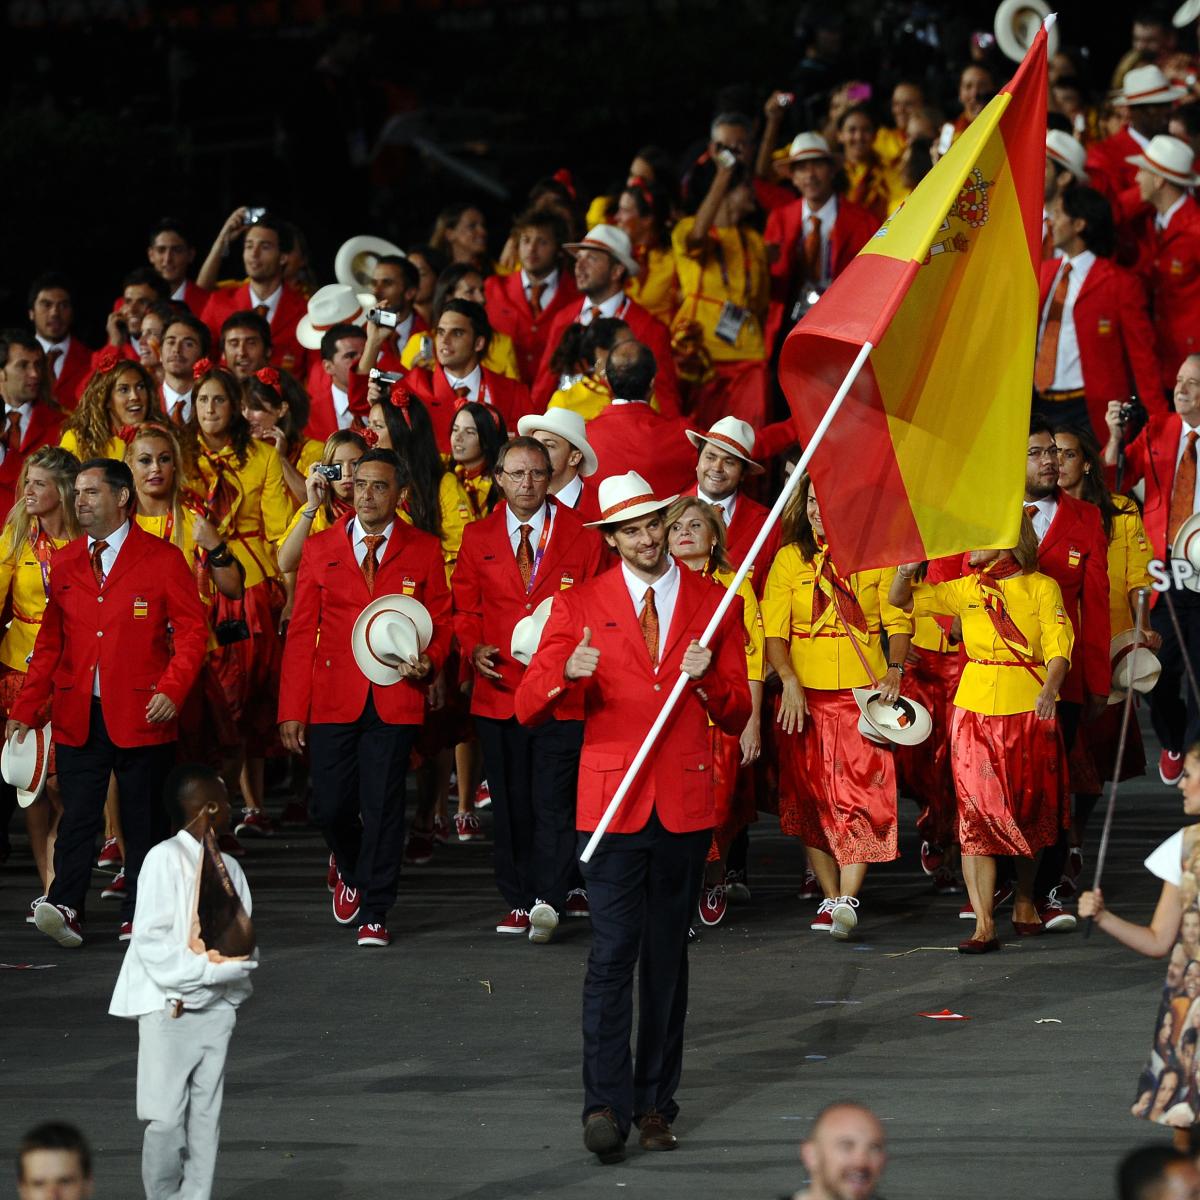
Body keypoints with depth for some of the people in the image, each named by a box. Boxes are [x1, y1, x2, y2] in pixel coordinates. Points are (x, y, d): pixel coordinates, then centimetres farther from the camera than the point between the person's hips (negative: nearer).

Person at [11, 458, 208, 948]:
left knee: (142, 819, 3)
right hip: (77, 717, 2)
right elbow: (49, 644, 13)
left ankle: (137, 917, 8)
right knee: (78, 815, -7)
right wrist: (24, 709, 5)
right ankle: (65, 908, -14)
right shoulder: (64, 564, 12)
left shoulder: (162, 560, 1)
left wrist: (172, 689, -15)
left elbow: (192, 631, -1)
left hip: (141, 716, -2)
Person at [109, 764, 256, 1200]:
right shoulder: (165, 859, -7)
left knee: (206, 1115, 5)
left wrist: (236, 970, -9)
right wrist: (208, 970, -17)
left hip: (217, 1008, 6)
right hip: (170, 1007, -6)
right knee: (166, 1119, -8)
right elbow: (152, 942, -13)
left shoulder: (228, 867, 12)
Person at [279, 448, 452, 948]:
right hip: (333, 699, 1)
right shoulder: (320, 548, 7)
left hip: (394, 699, -1)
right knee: (330, 805, 1)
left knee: (383, 807, -2)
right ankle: (352, 874, 32)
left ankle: (374, 913, 8)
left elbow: (440, 624, 10)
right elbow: (301, 633, 5)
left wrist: (427, 661, -13)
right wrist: (292, 710, 0)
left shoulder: (424, 551, 5)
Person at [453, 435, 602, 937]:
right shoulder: (477, 537, 10)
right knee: (511, 802, 7)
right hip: (499, 689, 3)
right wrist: (473, 648, -4)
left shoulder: (580, 535, 4)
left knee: (553, 799, -11)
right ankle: (519, 900, 14)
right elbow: (464, 606, 14)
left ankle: (549, 901, -13)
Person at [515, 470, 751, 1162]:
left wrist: (707, 679, -12)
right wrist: (567, 675, -21)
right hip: (613, 805, -2)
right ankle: (607, 1105, -14)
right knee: (613, 955, -11)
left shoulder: (714, 604, 8)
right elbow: (529, 707, 0)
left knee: (668, 960, 7)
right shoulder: (580, 606, 4)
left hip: (685, 806, 2)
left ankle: (655, 1104, 14)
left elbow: (737, 718, 9)